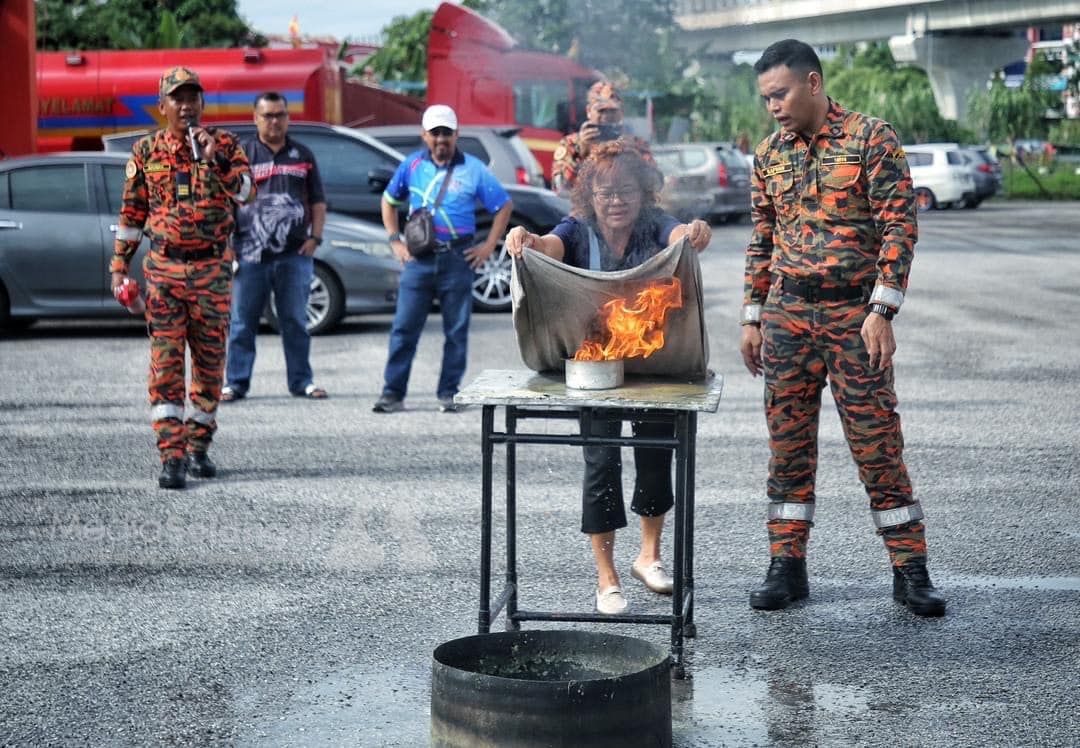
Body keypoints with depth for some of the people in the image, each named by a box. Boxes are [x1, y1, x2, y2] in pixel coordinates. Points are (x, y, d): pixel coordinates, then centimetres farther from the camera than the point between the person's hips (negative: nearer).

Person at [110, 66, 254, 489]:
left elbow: (245, 193, -13)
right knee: (165, 363, -7)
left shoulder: (225, 145, 2)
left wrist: (216, 158, -24)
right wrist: (119, 265, 9)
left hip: (213, 270, 0)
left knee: (210, 363, 8)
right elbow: (131, 212, 11)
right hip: (164, 269, 0)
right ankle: (172, 457, -7)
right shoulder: (146, 152, 5)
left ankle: (198, 445, 23)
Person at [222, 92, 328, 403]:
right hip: (250, 252, -2)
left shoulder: (303, 155, 14)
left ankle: (301, 380, 13)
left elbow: (318, 202, 16)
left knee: (295, 321, 6)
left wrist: (315, 237, 3)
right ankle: (235, 382, 6)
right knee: (242, 322, 1)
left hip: (295, 253, 2)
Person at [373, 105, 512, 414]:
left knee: (456, 330, 4)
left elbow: (504, 206, 7)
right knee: (404, 328, -2)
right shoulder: (412, 165, 7)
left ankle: (449, 394, 12)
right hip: (419, 258, 1)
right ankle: (392, 393, 2)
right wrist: (395, 240, 9)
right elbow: (389, 201, 20)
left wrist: (489, 245, 0)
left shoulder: (473, 169, 1)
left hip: (458, 259, -1)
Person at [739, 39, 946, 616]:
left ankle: (910, 571, 6)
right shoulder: (769, 154, 10)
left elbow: (899, 227, -10)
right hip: (786, 316, 4)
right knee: (788, 444, 5)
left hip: (855, 314, -4)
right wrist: (753, 317, 12)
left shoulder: (872, 139, -6)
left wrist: (881, 311, -18)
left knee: (878, 444, -2)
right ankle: (787, 566, 13)